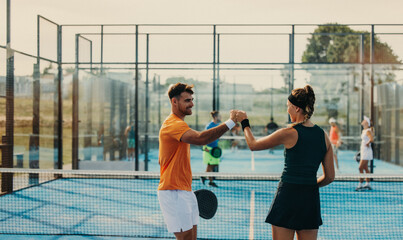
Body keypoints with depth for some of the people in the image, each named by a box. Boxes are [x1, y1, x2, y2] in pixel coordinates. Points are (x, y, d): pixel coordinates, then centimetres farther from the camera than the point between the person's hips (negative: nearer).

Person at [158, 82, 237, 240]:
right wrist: (230, 123, -32)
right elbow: (200, 138, -36)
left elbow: (162, 160, 24)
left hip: (184, 191, 10)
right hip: (174, 193, -10)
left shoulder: (178, 124, 19)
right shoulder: (173, 124, -16)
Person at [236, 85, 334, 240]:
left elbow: (253, 145, 3)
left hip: (287, 196, -5)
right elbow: (329, 177, 8)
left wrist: (244, 123, 18)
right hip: (311, 198, 5)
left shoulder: (289, 133, -10)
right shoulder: (323, 136, 4)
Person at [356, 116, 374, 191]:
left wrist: (367, 143, -17)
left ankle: (360, 184, -7)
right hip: (363, 151, 9)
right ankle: (367, 184, 18)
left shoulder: (368, 131, -15)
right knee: (365, 168, 12)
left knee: (360, 168, -10)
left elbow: (371, 139, -32)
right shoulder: (364, 131, 12)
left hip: (367, 151, -9)